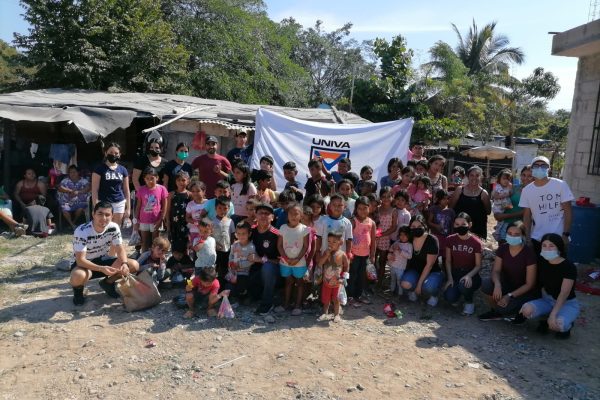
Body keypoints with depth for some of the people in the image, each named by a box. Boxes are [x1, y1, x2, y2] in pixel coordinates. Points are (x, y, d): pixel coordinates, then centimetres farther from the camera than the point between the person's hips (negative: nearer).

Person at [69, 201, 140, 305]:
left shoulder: (114, 228, -14)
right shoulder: (81, 232, -28)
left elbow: (120, 250, -9)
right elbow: (80, 260, -30)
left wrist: (124, 264, -31)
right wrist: (102, 269, -43)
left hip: (104, 261, 4)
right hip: (85, 264, -4)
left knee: (134, 265, -15)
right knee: (78, 276, -40)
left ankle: (108, 283, 11)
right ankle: (78, 290, 0)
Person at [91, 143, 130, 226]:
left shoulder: (123, 170, 8)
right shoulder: (99, 169, -3)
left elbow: (126, 190, 12)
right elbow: (94, 190, -6)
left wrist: (128, 208, 8)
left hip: (119, 204, 4)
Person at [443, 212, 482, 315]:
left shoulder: (476, 242, -10)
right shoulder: (450, 239, -2)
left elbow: (478, 265, -7)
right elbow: (448, 261, 2)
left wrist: (468, 276, -26)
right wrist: (449, 278, -11)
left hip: (470, 274, -2)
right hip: (455, 273, 2)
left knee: (464, 285, -38)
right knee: (449, 298, -25)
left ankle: (469, 303, -3)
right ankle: (457, 292, 14)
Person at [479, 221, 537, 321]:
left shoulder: (529, 252, -21)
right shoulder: (503, 248, -7)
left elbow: (529, 284, -19)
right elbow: (496, 270, -9)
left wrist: (510, 296, -26)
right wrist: (497, 284, -31)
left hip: (524, 291, -5)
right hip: (507, 284, 5)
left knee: (504, 308, -29)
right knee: (486, 284, -24)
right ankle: (496, 311, 3)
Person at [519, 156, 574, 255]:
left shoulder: (560, 185, -6)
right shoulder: (527, 190, 2)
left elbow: (568, 211, -6)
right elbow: (527, 215, 5)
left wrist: (566, 234, -12)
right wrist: (527, 237, 0)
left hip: (558, 238, -2)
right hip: (536, 239, 2)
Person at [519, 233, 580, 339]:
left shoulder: (569, 267, -20)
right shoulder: (542, 263, -3)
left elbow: (564, 293, -26)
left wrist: (553, 314, -34)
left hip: (567, 303, -4)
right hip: (547, 300, 4)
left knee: (558, 324, -35)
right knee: (526, 309, -26)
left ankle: (566, 325, 4)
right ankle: (547, 321, 6)